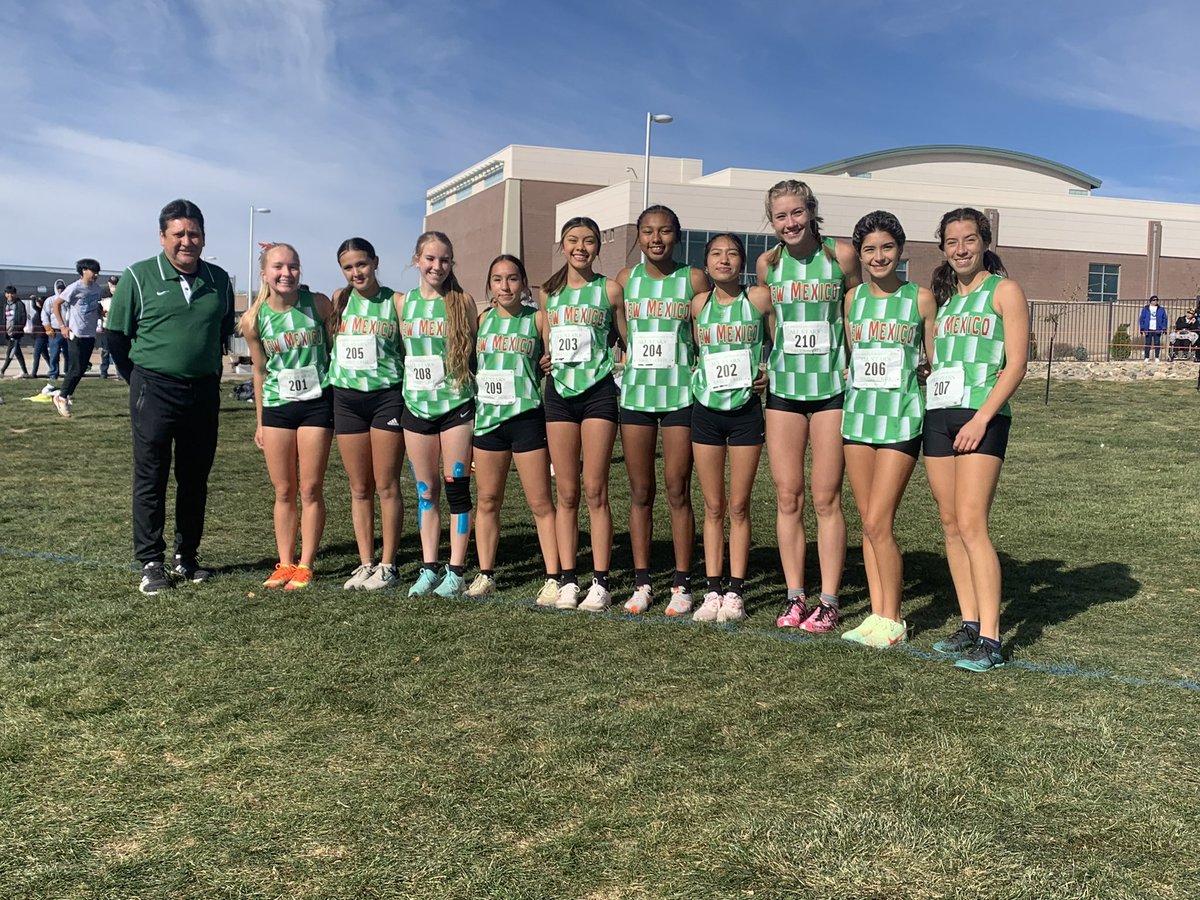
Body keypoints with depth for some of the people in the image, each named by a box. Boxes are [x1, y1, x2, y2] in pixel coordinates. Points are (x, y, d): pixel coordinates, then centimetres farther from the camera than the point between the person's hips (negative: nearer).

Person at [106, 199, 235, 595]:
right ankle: (150, 564, 7)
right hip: (154, 392, -3)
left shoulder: (219, 280, 6)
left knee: (195, 479, 10)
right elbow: (116, 336, 3)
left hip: (204, 392, 4)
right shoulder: (138, 277, -3)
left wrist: (208, 375, 14)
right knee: (151, 480, 0)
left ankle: (187, 557, 21)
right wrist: (141, 381, 5)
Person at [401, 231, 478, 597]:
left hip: (456, 406, -3)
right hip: (416, 406, 4)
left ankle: (456, 571, 9)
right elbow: (402, 349, 15)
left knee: (456, 488, 1)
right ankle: (429, 568, 18)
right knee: (425, 492, 9)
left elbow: (479, 352, -1)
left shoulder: (462, 301, -2)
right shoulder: (405, 302, 7)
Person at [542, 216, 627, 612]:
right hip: (559, 392, 3)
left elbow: (627, 343, 7)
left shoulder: (610, 289, 3)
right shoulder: (549, 292, 13)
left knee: (595, 490, -5)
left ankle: (600, 583, 1)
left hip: (598, 391, -3)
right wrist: (546, 361, 5)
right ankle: (568, 580, 10)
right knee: (566, 493, 4)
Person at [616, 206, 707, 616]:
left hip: (680, 392, -2)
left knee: (677, 491, -1)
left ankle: (681, 585, 8)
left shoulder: (693, 279, 1)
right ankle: (641, 582, 15)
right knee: (640, 491, 7)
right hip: (635, 391, 3)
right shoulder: (626, 279, 8)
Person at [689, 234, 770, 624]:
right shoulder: (699, 303, 5)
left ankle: (735, 592, 12)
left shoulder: (760, 298, -3)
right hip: (706, 410, 3)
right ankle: (712, 591, 13)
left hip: (746, 410, -2)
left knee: (738, 506, 4)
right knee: (713, 507, 7)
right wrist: (698, 373, 3)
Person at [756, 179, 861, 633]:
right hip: (783, 387, 3)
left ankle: (828, 601, 8)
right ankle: (794, 596, 15)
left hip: (832, 387, -3)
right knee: (787, 497, 5)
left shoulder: (841, 255, -4)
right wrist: (767, 362, 9)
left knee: (826, 498, -1)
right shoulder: (768, 264, 5)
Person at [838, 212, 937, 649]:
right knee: (868, 522, 8)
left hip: (901, 418, -4)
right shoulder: (852, 298, 8)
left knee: (878, 522, -8)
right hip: (857, 414, 4)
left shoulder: (921, 298, -3)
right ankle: (877, 614, 18)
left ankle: (893, 620, 7)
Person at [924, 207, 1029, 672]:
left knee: (971, 525, -14)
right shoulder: (942, 296, 17)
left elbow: (1016, 365, -8)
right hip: (938, 414, 6)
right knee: (950, 524, 6)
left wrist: (981, 418, -16)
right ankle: (970, 624, 15)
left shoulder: (1005, 291, 0)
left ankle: (990, 639, -11)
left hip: (981, 416, -6)